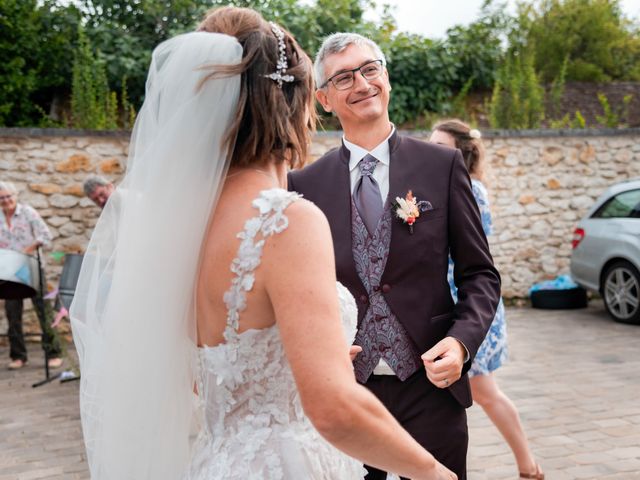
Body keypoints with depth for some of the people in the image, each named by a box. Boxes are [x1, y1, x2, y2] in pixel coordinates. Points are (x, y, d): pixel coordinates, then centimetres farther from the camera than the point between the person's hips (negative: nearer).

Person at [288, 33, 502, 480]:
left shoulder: (443, 165, -1)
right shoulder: (305, 184, 1)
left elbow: (480, 272, 3)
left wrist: (462, 340, -13)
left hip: (430, 386, 0)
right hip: (342, 389, 1)